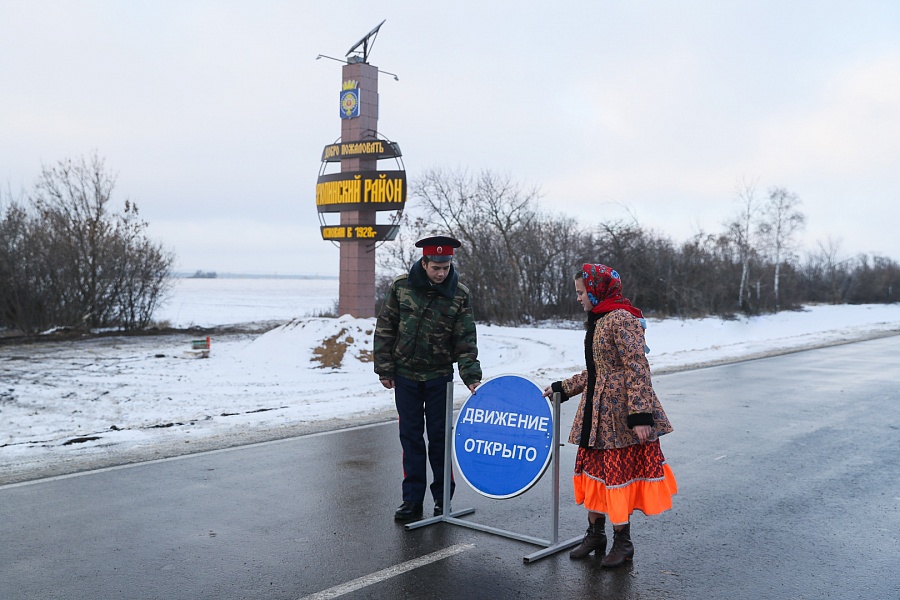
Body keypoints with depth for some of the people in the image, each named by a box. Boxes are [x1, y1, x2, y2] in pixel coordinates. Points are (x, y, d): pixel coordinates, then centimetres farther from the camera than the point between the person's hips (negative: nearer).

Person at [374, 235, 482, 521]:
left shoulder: (459, 294, -7)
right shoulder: (401, 286, -6)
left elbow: (466, 340, -8)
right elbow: (385, 329, 0)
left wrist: (471, 376, -19)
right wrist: (384, 369, -2)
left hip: (439, 376, -1)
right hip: (405, 375, 1)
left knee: (439, 436, 5)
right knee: (410, 436, 7)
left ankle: (442, 498, 18)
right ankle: (412, 499, 16)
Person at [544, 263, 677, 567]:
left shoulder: (621, 319, -15)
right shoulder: (597, 321, 13)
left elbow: (637, 369, -21)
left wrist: (640, 414, -25)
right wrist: (562, 388, 20)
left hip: (619, 413, -9)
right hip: (596, 410, 9)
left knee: (617, 473, 1)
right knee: (592, 470, 13)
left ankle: (623, 543, 17)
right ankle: (595, 534, 27)